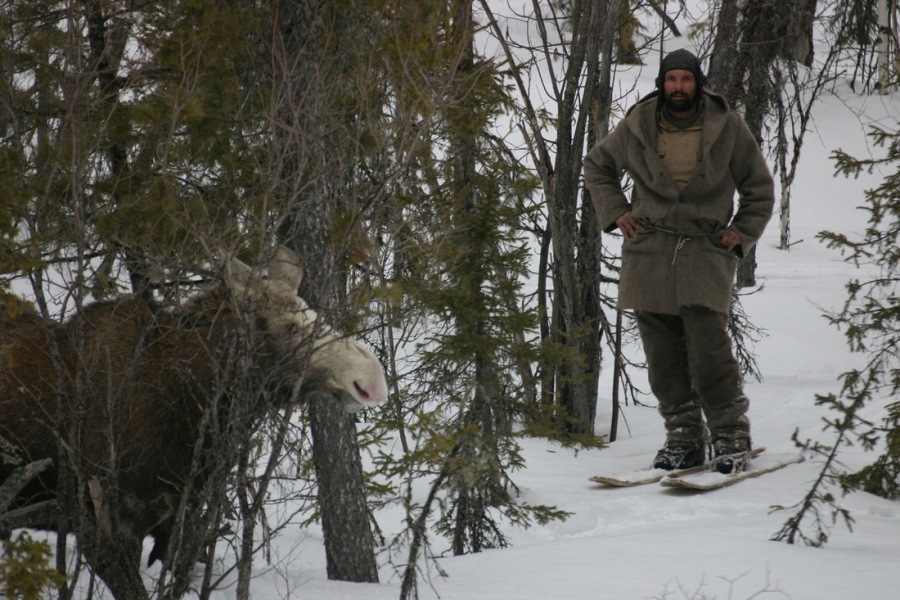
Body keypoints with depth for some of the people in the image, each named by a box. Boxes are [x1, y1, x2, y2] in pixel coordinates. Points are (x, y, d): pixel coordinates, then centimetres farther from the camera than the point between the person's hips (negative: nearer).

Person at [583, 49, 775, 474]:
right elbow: (597, 167, 23)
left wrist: (742, 233, 3)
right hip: (648, 253, 2)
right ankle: (684, 437, 10)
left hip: (705, 252, -2)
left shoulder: (728, 128, 3)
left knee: (708, 346, -14)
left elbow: (760, 187, 14)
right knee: (663, 353, 1)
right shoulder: (637, 127, 6)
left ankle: (730, 435, -4)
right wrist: (615, 212, 11)